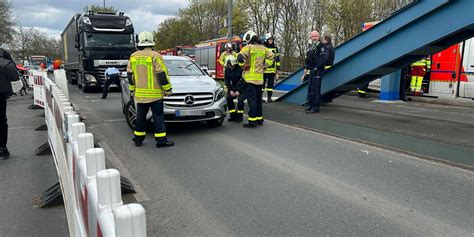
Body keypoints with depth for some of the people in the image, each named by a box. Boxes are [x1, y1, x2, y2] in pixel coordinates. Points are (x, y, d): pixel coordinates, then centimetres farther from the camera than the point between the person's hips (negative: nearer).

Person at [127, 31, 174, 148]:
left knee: (140, 116, 14)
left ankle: (138, 138, 21)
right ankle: (161, 140, 0)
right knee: (158, 116, -1)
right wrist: (168, 89, -5)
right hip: (154, 93, -5)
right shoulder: (155, 56, -11)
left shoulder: (133, 56, 7)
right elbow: (162, 74, -13)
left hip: (140, 93, 5)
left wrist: (133, 89, 20)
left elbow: (130, 75, 12)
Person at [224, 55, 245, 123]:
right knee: (228, 98, -7)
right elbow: (227, 81, 3)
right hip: (233, 87, 6)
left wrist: (239, 91, -20)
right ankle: (233, 116, 5)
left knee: (240, 100, -20)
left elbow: (243, 81, -20)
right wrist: (230, 90, -8)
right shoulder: (227, 70, -3)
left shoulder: (240, 69, -22)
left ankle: (240, 116, -4)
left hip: (242, 87, -6)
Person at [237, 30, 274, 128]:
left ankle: (252, 121, -6)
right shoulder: (263, 48, 10)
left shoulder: (248, 47, -9)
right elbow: (271, 56, 13)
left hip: (250, 78, -6)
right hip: (260, 78, 6)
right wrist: (264, 66, 12)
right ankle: (259, 118, 23)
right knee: (258, 99, 16)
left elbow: (240, 57, -22)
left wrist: (243, 66, -5)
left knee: (251, 99, -5)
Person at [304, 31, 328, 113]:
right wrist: (306, 68, 16)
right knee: (310, 88, 13)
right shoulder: (310, 47, 18)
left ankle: (316, 107, -8)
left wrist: (317, 68, -21)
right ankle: (311, 105, 24)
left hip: (318, 71, -9)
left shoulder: (321, 46, -8)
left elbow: (323, 58, -18)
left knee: (315, 88, -11)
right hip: (311, 71, 9)